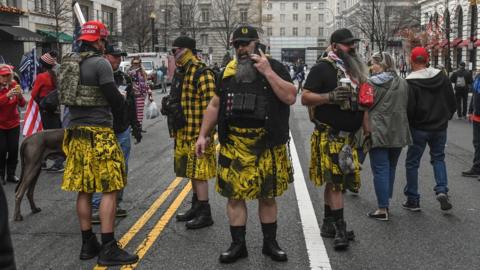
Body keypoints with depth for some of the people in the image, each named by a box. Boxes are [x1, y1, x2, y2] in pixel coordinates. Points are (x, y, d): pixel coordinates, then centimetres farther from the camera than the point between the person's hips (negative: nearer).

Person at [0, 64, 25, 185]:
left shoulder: (14, 85, -1)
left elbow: (22, 104, -6)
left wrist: (19, 95, -26)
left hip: (14, 124, 3)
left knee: (14, 149, -1)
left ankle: (11, 174, 11)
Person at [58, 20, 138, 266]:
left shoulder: (68, 63, 12)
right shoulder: (100, 63, -12)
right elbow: (115, 100, -12)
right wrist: (122, 99, 9)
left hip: (76, 132, 8)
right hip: (99, 133, -8)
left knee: (84, 190, 11)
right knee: (109, 190, -3)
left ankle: (87, 244, 18)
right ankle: (108, 248, -3)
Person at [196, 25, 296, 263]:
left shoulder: (274, 67, 0)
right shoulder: (228, 72, 11)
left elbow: (290, 97, -13)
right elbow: (215, 105, 15)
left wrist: (267, 72, -17)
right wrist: (203, 135, 10)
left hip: (267, 145, -2)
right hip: (234, 145, 2)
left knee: (267, 196, 8)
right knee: (234, 195, 3)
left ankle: (270, 243, 23)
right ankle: (238, 244, 16)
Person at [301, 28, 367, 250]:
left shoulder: (357, 70, 17)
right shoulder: (322, 69, -6)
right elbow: (305, 98, -11)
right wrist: (330, 96, -25)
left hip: (349, 136, 7)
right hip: (329, 136, -7)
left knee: (333, 181, 13)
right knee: (335, 181, -9)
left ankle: (328, 224, 21)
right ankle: (339, 228, -5)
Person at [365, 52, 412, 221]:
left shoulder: (372, 83, -11)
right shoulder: (403, 83, 8)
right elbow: (406, 106, 14)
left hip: (378, 132, -6)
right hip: (398, 132, 6)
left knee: (380, 170, -2)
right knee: (391, 168, 17)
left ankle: (383, 209, -1)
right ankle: (386, 203, 25)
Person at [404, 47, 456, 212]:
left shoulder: (410, 82, -18)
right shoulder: (442, 77, -1)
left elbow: (409, 108, -18)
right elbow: (452, 101, 5)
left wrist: (407, 124, 1)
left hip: (419, 129, -4)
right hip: (440, 127, 4)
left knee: (412, 162, 8)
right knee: (438, 158, 20)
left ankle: (412, 200, 11)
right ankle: (442, 190, 1)